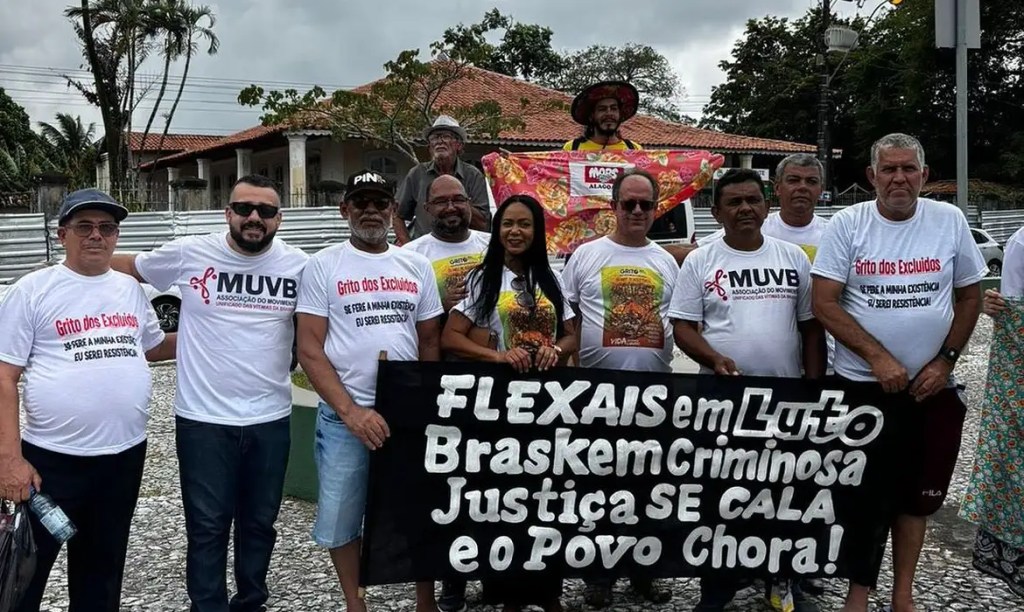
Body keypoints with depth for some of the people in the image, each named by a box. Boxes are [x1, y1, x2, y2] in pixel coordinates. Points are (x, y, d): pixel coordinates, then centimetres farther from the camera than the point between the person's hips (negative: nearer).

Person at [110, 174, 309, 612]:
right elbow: (125, 265, 10)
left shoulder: (298, 265, -1)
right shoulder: (189, 254, -5)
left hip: (271, 420, 2)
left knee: (259, 523, 17)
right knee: (207, 528, 6)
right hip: (204, 420, -2)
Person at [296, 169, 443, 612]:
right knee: (342, 517, 8)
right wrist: (351, 411, -15)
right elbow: (309, 350, -6)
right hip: (344, 416, -2)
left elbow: (429, 342, 12)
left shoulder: (416, 266, 8)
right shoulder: (323, 266, -1)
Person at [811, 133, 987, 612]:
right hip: (860, 384, -2)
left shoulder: (950, 221, 0)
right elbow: (824, 303, -10)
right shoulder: (847, 224, -6)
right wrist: (878, 357, -16)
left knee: (917, 496, 11)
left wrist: (944, 361, -3)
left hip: (932, 388, 2)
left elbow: (969, 296, 7)